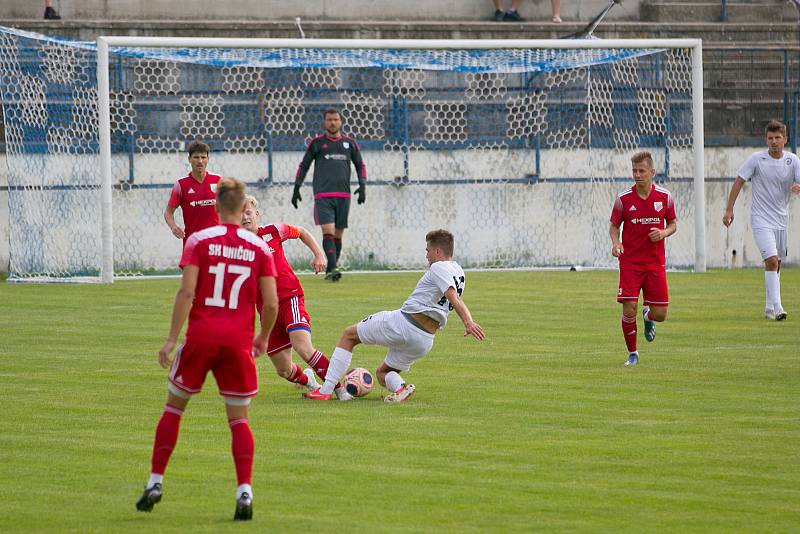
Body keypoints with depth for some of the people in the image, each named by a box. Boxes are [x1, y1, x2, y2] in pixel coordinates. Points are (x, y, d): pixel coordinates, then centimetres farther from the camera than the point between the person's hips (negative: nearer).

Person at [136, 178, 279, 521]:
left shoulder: (199, 241, -2)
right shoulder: (259, 247, 3)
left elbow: (186, 292, -11)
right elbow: (271, 303, 1)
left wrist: (171, 338, -8)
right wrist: (263, 338, 18)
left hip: (200, 337, -1)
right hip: (239, 339, 1)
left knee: (174, 407, 16)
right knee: (238, 419, 8)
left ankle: (155, 482, 15)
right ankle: (244, 492, -7)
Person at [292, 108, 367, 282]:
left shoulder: (350, 143, 13)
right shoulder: (317, 143, 7)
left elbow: (360, 165, 20)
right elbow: (304, 166, 13)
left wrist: (362, 186, 6)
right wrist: (296, 188, 9)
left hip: (343, 195, 3)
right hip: (322, 195, -3)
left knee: (338, 235, 5)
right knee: (328, 231, -17)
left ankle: (329, 271, 13)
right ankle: (332, 269, -25)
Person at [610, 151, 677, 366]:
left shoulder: (665, 197, -1)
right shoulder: (623, 199, -5)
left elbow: (673, 224, 10)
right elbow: (614, 225, 6)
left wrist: (664, 232, -13)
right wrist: (615, 242, -15)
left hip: (655, 263, 1)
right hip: (630, 263, -1)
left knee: (660, 314, 0)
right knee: (628, 310, -11)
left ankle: (648, 317, 38)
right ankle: (632, 353, 8)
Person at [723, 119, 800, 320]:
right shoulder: (756, 159, -7)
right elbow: (739, 182, 0)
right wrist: (729, 209, -3)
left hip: (781, 220, 4)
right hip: (761, 219, -4)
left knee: (776, 265, 12)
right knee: (771, 261, -19)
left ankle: (769, 308, 25)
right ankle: (777, 308, -22)